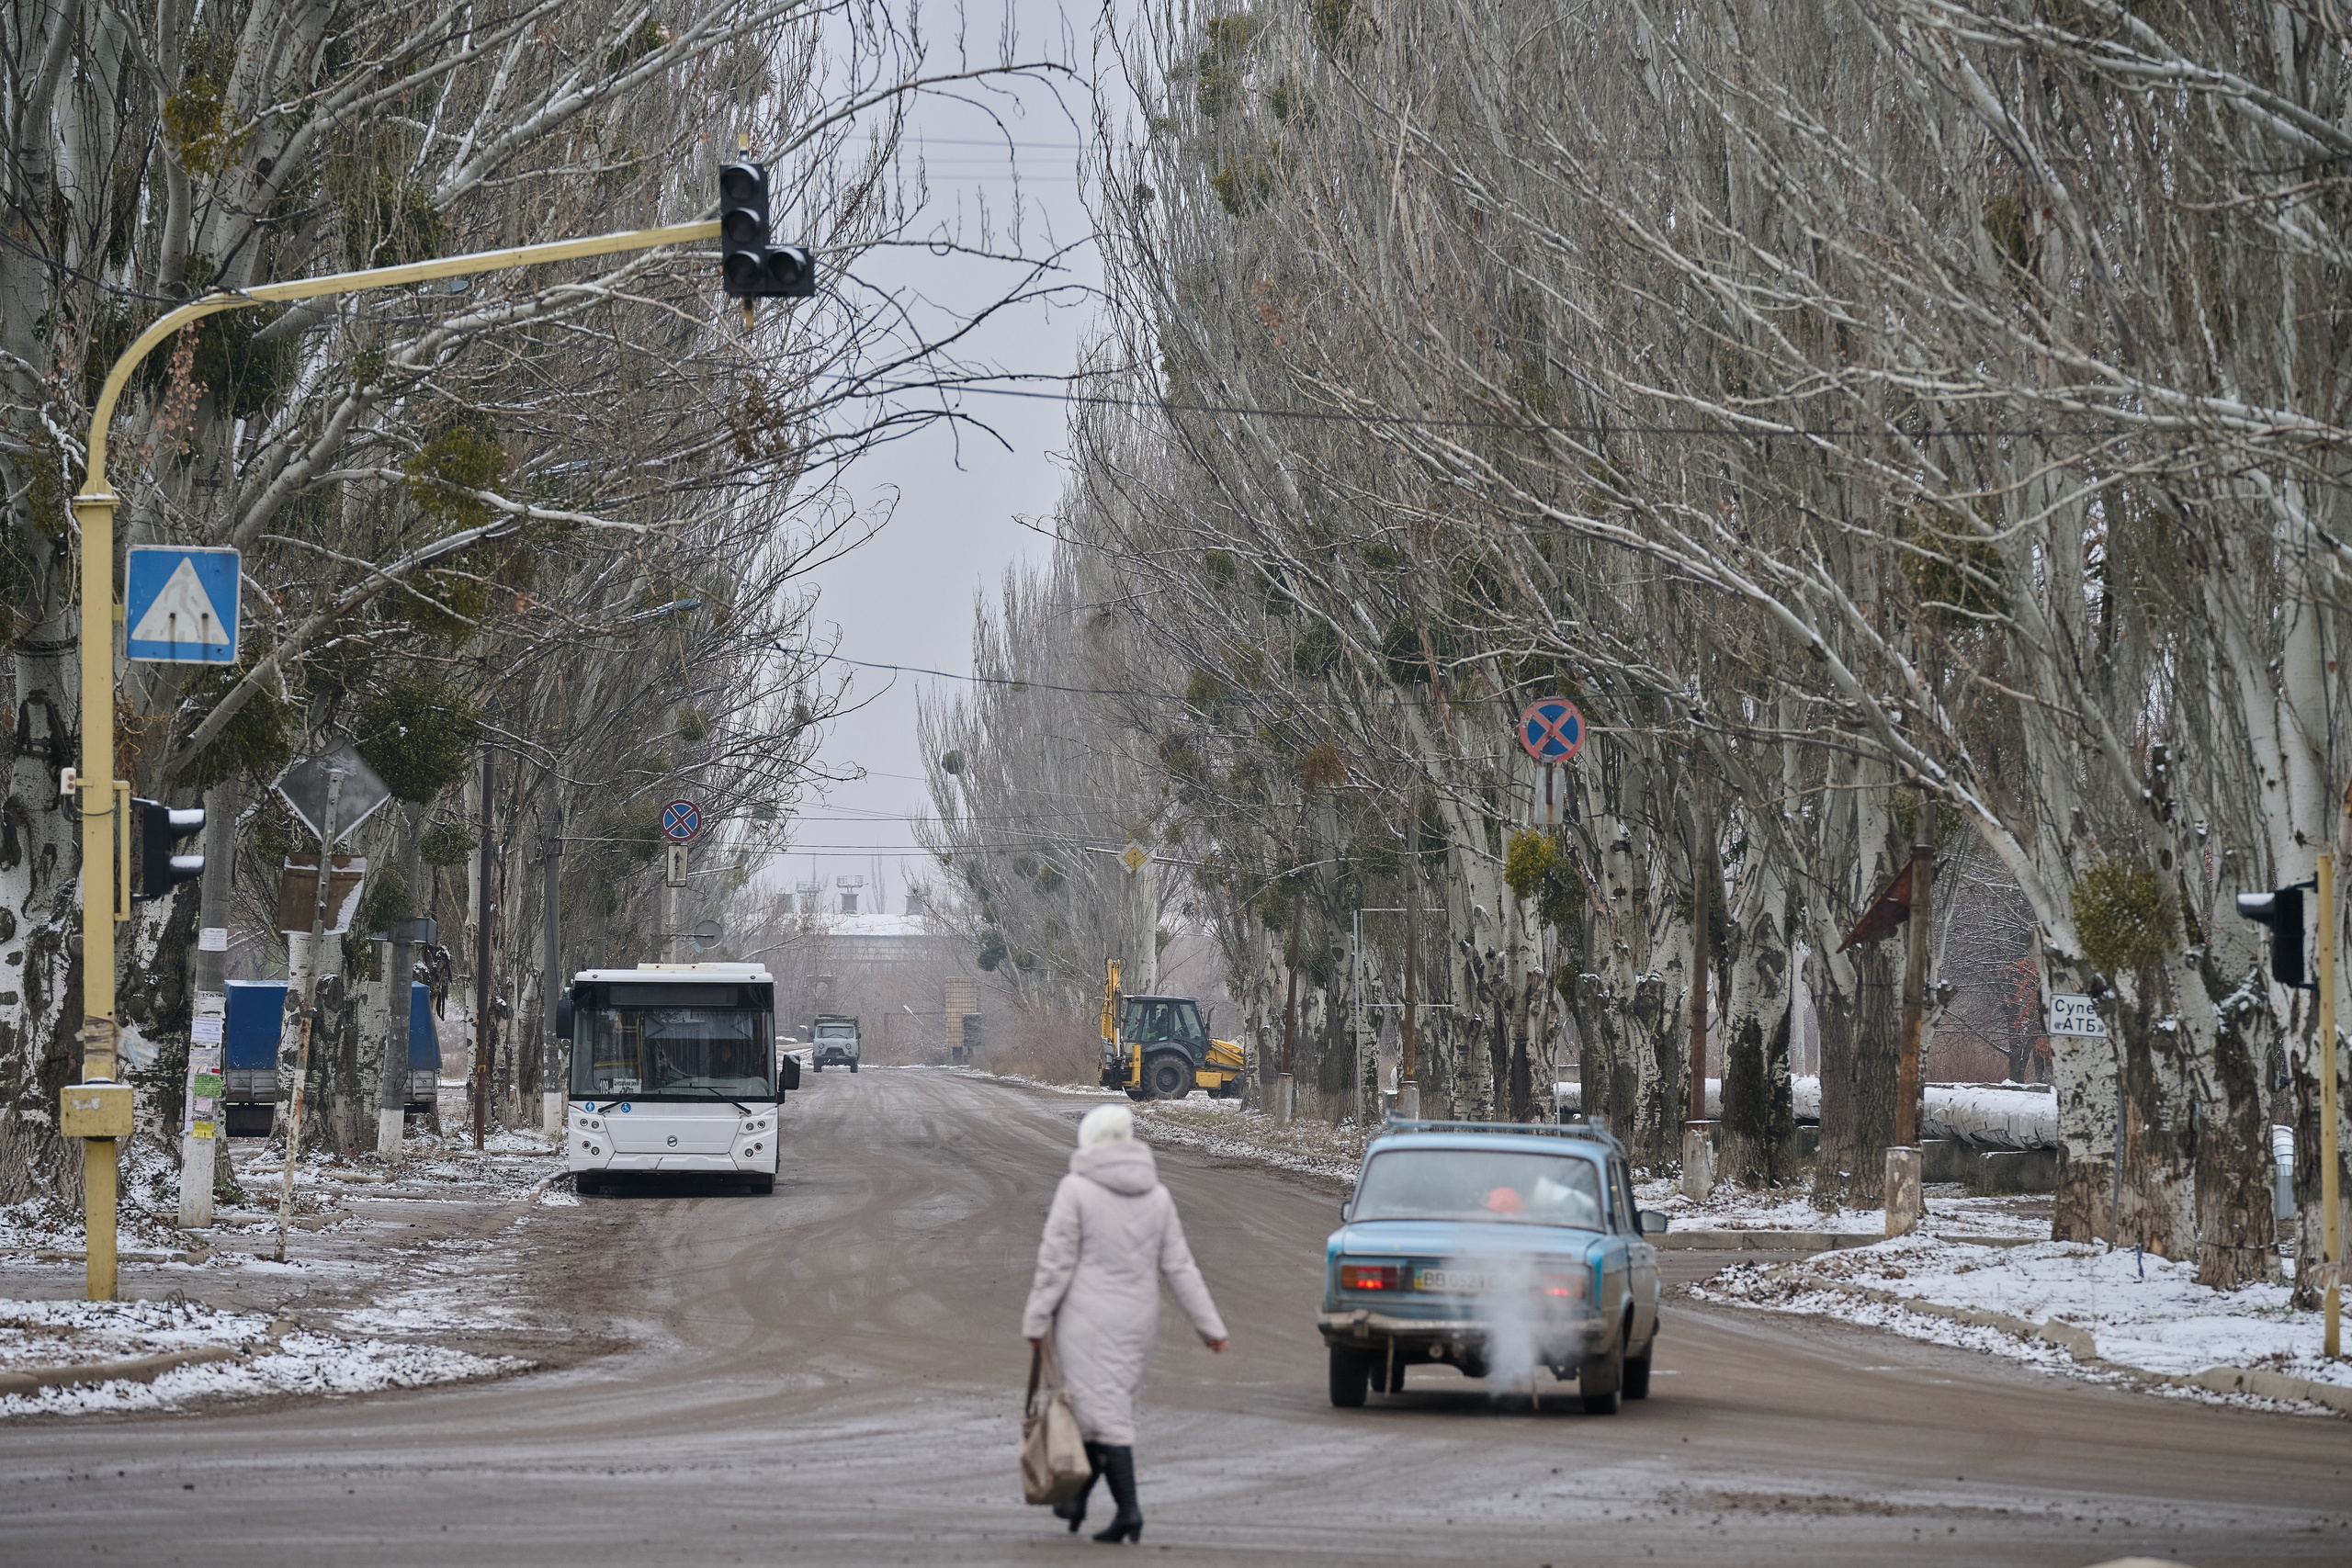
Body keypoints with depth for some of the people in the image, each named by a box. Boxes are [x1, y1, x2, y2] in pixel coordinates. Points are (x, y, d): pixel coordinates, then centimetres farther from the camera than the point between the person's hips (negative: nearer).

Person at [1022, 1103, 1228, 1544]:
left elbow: (1056, 1263, -11)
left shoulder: (1077, 1189, -10)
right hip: (1137, 1321, 6)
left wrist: (1036, 1320, -4)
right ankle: (1077, 1499, 27)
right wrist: (1210, 1325, 7)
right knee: (1109, 1408, 17)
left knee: (1104, 1412, -5)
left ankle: (1128, 1508, -14)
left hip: (1088, 1321, -6)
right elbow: (1180, 1267, 5)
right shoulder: (1156, 1194, 6)